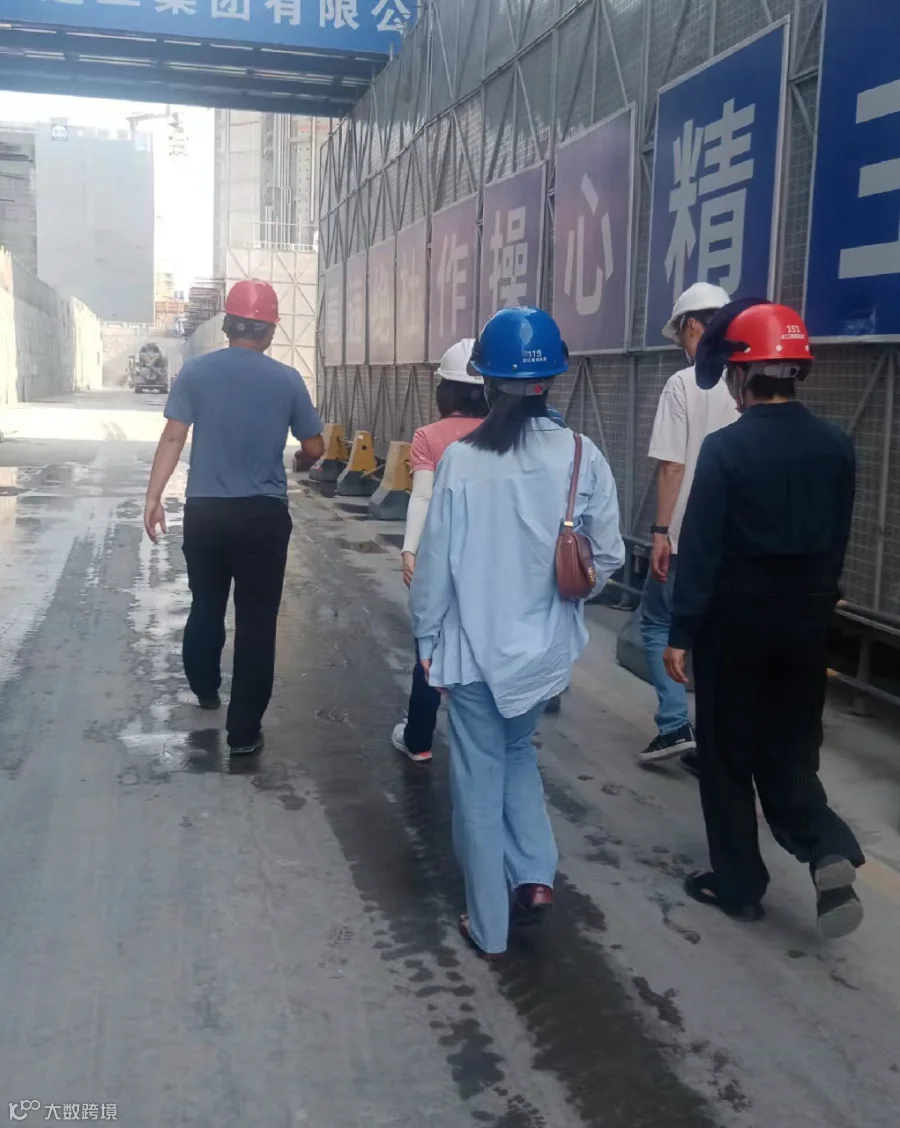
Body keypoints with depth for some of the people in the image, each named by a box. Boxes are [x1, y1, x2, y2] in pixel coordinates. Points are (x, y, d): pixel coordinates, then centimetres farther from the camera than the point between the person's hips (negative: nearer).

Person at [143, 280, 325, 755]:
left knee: (206, 607, 22)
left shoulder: (196, 371, -1)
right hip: (264, 514, -2)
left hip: (205, 510, 2)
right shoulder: (287, 379, -2)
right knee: (256, 621, 3)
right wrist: (293, 429, 27)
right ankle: (244, 731, 5)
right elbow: (315, 449, 5)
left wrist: (153, 497, 0)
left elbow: (173, 438, -6)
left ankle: (205, 690, 42)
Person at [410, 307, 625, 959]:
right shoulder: (583, 457, -10)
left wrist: (427, 637, 4)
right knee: (518, 750, 28)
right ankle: (535, 874, 16)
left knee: (480, 777, 13)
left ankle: (489, 927, 23)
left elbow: (435, 560, -9)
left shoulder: (461, 459, -15)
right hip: (546, 647, 3)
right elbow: (607, 560, -3)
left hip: (474, 647, -2)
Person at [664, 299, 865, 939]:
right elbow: (838, 540, 7)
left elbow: (701, 548, -15)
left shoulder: (726, 448, -15)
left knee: (728, 755, 11)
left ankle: (739, 885, 20)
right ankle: (829, 850, -3)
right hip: (806, 616, 5)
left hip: (736, 616, -4)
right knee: (789, 747, 18)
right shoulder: (836, 446, 0)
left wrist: (681, 634, -8)